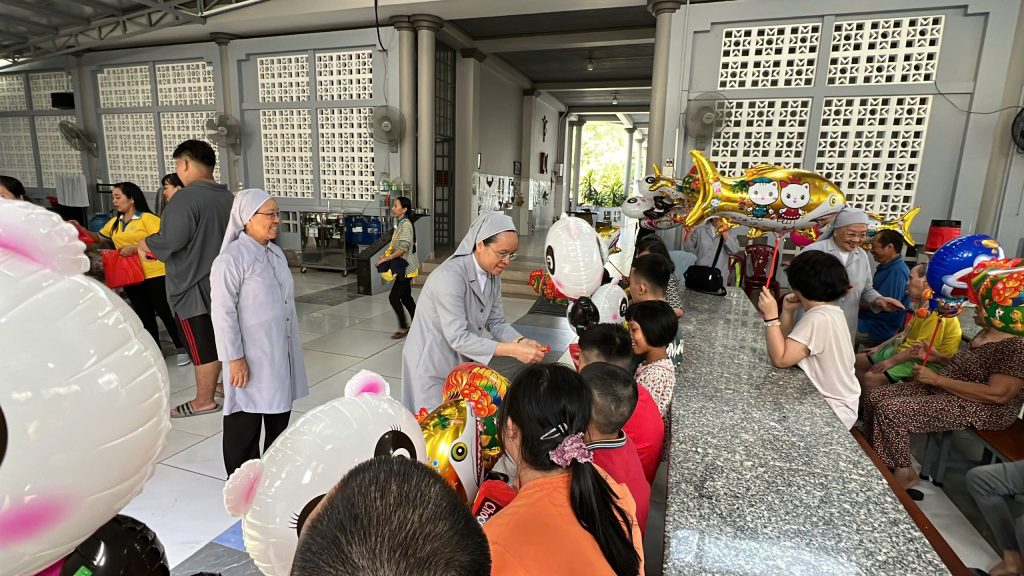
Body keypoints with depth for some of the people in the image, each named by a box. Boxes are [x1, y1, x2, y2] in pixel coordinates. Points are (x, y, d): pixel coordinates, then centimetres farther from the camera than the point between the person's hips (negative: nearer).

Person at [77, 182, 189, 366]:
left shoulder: (147, 218, -9)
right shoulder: (114, 223, 12)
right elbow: (100, 239, 18)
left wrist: (134, 248, -19)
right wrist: (80, 229, 6)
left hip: (154, 274, -7)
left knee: (165, 312, 0)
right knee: (144, 316, 14)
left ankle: (180, 348, 12)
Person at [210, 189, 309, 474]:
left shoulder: (276, 253, 8)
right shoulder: (231, 259, -17)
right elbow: (223, 313, -18)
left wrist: (292, 343, 19)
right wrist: (234, 358, -18)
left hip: (280, 352, 8)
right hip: (251, 357, -8)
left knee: (279, 412, 18)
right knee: (246, 420, 6)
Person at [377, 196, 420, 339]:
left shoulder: (405, 224, -17)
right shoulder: (399, 223, 12)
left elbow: (403, 248, -23)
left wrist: (387, 259, -22)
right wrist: (387, 254, 3)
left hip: (406, 267, -9)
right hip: (403, 267, 9)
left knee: (393, 297, -7)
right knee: (405, 297, 14)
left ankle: (403, 327, 5)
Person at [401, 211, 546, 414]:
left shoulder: (493, 275, -2)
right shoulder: (450, 275, -27)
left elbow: (496, 322, 2)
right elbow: (458, 338, -30)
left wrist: (522, 342, -17)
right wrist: (512, 350, -32)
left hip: (463, 363, 7)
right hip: (432, 366, -7)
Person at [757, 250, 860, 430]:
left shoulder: (818, 320, -27)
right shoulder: (828, 311, 5)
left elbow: (780, 359, -29)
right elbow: (787, 345, 8)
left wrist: (771, 316, -31)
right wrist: (788, 311, -5)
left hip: (833, 409, -9)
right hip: (830, 397, 9)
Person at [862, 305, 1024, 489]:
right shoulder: (986, 333, 10)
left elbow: (998, 395, -26)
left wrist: (937, 379, -23)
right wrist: (937, 358, 5)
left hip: (977, 408, -10)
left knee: (891, 410, -25)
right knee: (876, 397, -3)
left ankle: (902, 473, -3)